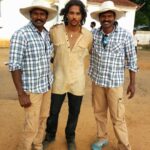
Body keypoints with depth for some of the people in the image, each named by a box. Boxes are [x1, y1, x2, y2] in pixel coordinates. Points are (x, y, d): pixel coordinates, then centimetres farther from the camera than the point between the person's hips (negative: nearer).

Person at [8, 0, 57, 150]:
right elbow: (14, 65, -18)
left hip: (46, 85, 7)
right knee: (32, 125, 1)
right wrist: (21, 94, -19)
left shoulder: (47, 34, 4)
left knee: (43, 118, 18)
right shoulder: (20, 34, -17)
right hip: (31, 88, -7)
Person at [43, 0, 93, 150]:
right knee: (53, 111, 13)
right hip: (59, 78, 0)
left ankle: (70, 138, 41)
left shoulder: (88, 35, -8)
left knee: (74, 112, 15)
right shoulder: (55, 31, -12)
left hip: (77, 80, 1)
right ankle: (50, 135, 41)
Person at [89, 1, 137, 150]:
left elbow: (131, 60, -4)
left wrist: (132, 83, -2)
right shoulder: (93, 33, -2)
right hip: (96, 80, 3)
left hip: (115, 82, -3)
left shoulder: (125, 35, -9)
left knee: (117, 117, 2)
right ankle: (102, 138, 38)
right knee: (99, 112, 16)